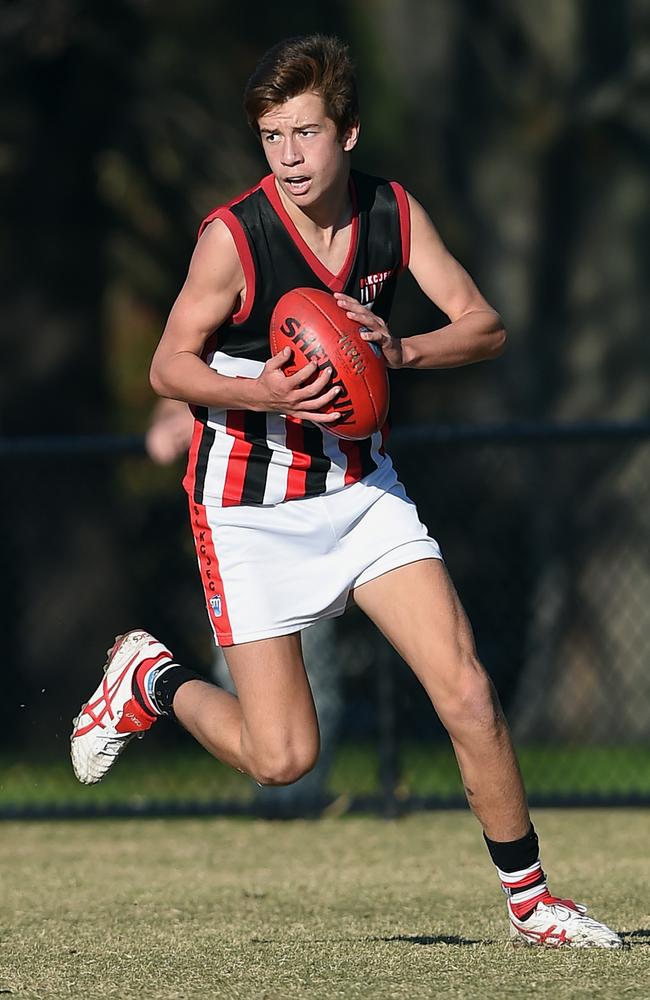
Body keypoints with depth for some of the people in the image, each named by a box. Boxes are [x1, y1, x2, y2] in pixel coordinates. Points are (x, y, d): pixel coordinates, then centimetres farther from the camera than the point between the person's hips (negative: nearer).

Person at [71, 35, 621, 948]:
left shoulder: (394, 213, -5)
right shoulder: (233, 236, -18)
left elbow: (486, 327, -2)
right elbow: (169, 366, -9)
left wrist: (400, 351, -22)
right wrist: (261, 394, -28)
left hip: (363, 488, 4)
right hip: (252, 506, -4)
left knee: (468, 694, -8)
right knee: (281, 758, -6)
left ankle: (529, 902, 6)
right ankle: (153, 681, 24)